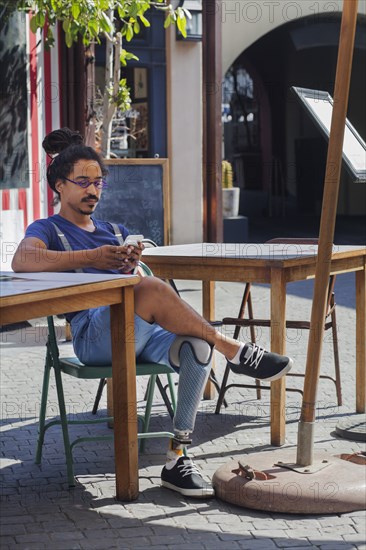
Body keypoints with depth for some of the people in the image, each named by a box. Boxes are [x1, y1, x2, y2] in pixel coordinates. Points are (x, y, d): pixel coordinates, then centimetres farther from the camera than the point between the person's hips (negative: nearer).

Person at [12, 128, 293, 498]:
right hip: (93, 335, -6)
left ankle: (177, 458, -25)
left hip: (143, 334, 6)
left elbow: (134, 284, 16)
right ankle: (233, 350, -23)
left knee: (196, 346, -28)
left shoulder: (115, 231, 30)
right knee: (153, 288, -35)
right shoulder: (48, 229, 11)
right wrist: (91, 258, -26)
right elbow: (21, 260, -15)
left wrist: (131, 265, -10)